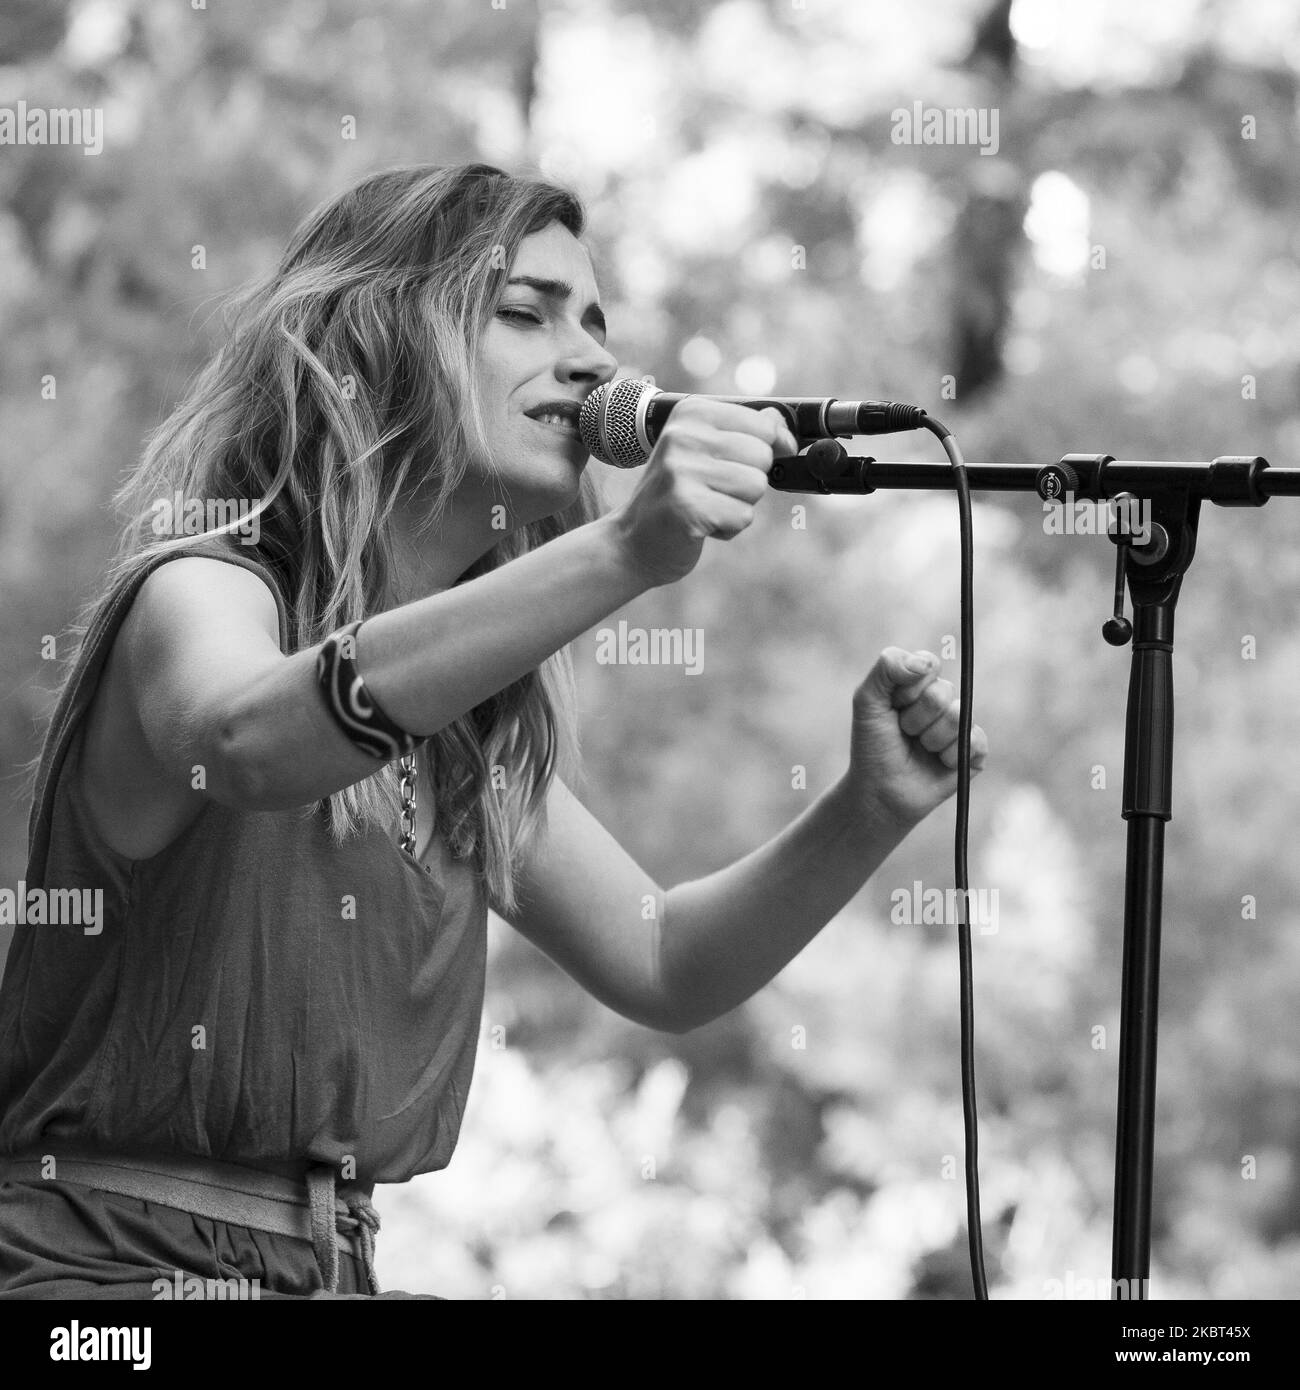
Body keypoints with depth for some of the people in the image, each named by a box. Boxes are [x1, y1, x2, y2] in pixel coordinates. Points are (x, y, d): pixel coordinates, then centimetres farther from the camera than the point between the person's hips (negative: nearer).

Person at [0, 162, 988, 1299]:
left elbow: (660, 965, 16)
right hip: (111, 1258, -7)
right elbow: (246, 737, -33)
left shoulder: (465, 733, 14)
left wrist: (868, 814, -2)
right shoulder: (195, 589, -9)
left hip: (333, 1268, 7)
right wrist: (623, 554, -43)